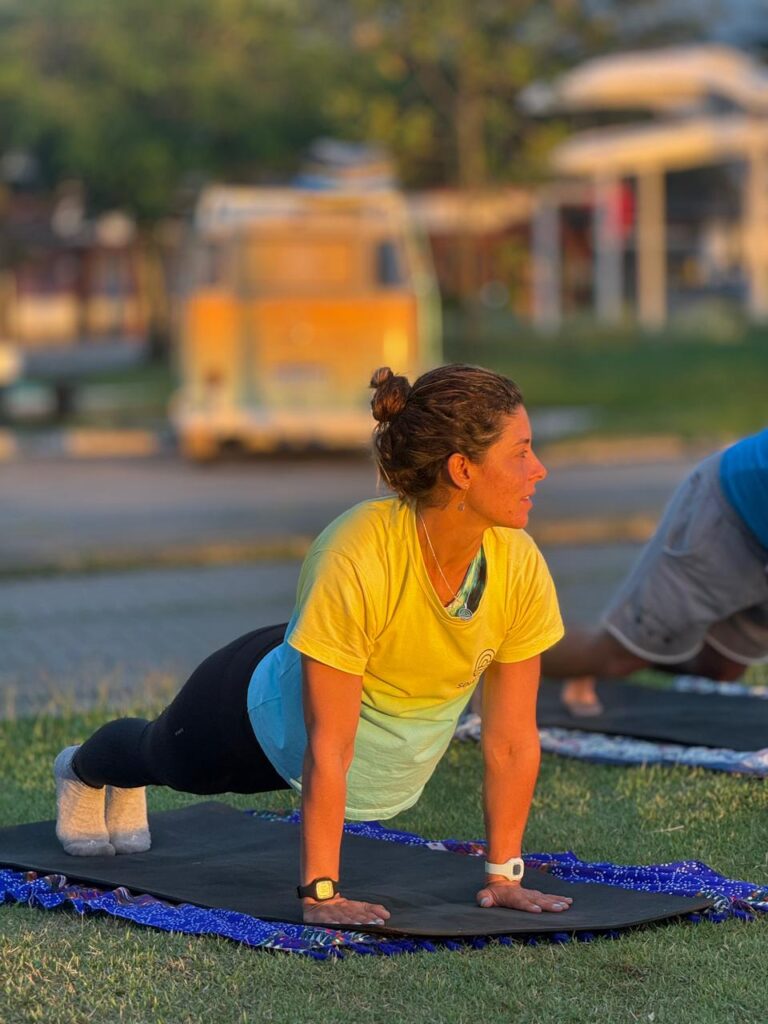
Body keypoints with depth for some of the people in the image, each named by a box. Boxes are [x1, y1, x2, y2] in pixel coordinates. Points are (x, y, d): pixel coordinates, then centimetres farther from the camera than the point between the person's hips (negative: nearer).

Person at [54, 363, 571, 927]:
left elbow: (512, 740, -19)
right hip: (276, 709, -4)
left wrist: (504, 875, -16)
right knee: (170, 760, 29)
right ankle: (85, 770, 66)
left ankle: (128, 788, 68)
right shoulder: (354, 558, -43)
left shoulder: (520, 568, -29)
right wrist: (320, 892, -33)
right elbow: (327, 749, -37)